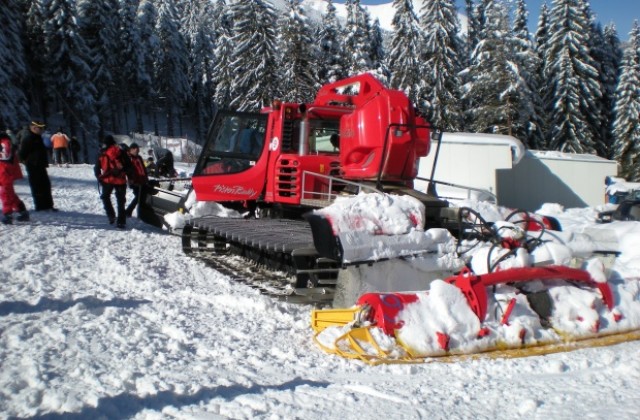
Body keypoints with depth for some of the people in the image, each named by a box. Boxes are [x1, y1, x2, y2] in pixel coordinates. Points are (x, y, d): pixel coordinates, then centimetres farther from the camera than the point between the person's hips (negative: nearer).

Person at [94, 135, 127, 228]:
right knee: (121, 201, 9)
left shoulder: (102, 154, 0)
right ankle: (121, 222, 7)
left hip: (108, 180, -1)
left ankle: (111, 215, 7)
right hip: (120, 180, 1)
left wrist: (100, 178, 13)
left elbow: (96, 168, 1)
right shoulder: (121, 153, 3)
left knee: (105, 197, 22)